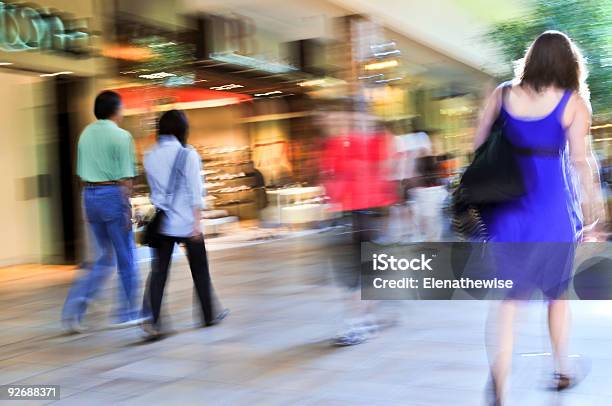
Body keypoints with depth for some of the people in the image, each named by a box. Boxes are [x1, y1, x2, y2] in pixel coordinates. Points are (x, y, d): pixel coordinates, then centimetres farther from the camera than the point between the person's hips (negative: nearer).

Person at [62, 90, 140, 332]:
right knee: (126, 257, 7)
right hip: (113, 195, -7)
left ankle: (75, 305, 1)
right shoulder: (120, 136, -9)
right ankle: (127, 314, 16)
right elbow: (125, 177, -13)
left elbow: (81, 173, 12)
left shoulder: (86, 133, 11)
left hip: (89, 195, 7)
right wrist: (127, 210, -9)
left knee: (105, 257, 16)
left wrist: (89, 208, 18)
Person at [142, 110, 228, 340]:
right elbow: (195, 191, -14)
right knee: (199, 269, 12)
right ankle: (209, 315, 26)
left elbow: (153, 188, 14)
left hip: (162, 222, 4)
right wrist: (197, 222, -13)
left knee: (159, 271, 1)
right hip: (186, 222, -4)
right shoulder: (188, 154, -10)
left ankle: (153, 320, -13)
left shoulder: (150, 156, 5)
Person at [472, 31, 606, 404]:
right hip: (553, 205, -2)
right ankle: (563, 370, 30)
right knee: (557, 291, 17)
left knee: (511, 294, 5)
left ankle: (500, 374, -14)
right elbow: (580, 158, -9)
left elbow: (480, 144, 5)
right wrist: (593, 199, 1)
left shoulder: (502, 94, 3)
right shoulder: (573, 102, -5)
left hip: (507, 203, 2)